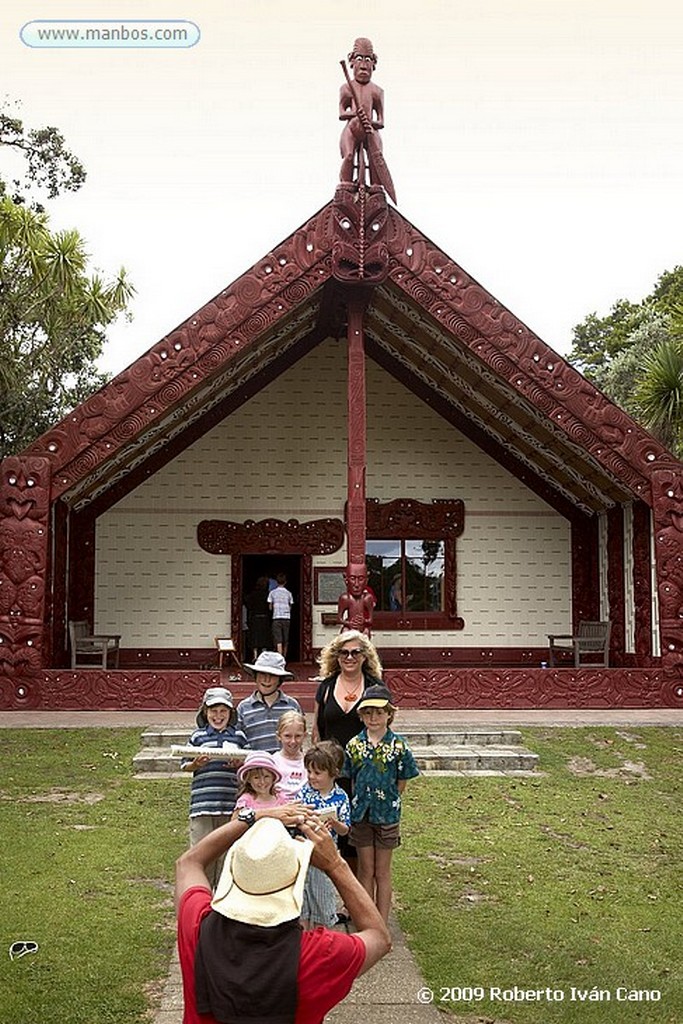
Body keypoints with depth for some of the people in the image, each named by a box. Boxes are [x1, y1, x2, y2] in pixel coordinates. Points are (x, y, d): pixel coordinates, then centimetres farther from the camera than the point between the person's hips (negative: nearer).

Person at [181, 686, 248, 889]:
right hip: (203, 802, -1)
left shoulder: (239, 736, 8)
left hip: (231, 802, 1)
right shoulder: (198, 736, 6)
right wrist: (196, 764, -14)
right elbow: (184, 765, 6)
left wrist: (239, 763, -11)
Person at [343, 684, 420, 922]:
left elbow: (401, 783, -2)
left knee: (382, 872, 9)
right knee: (366, 870, 11)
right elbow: (352, 780, 5)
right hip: (360, 814, 2)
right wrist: (362, 801, -3)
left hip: (387, 815, -1)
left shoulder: (398, 746, -9)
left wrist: (385, 800, -3)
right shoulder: (354, 745, -3)